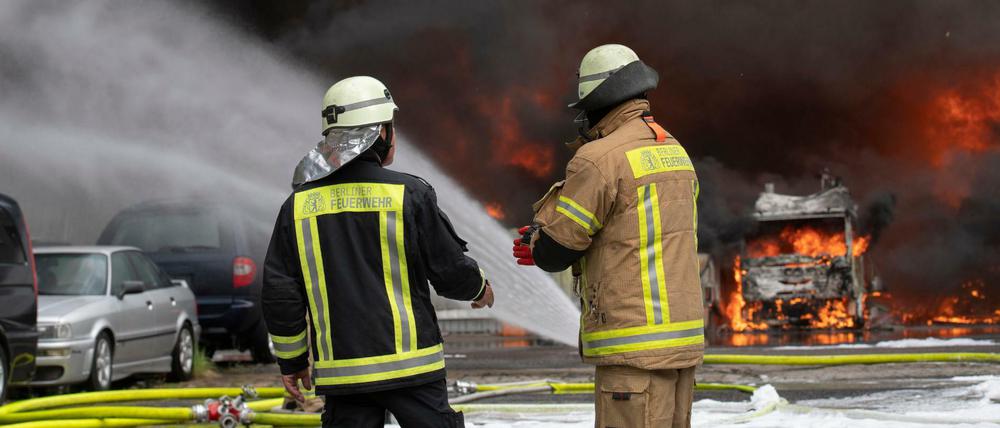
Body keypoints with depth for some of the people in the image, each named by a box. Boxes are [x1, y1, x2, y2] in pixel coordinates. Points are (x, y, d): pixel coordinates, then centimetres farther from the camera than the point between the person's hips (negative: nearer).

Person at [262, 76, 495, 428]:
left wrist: (291, 360, 18)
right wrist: (479, 289, 21)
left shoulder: (298, 206, 4)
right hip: (410, 365, -3)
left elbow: (279, 296, 6)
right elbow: (451, 270, -1)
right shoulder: (409, 194, -7)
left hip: (340, 371, 3)